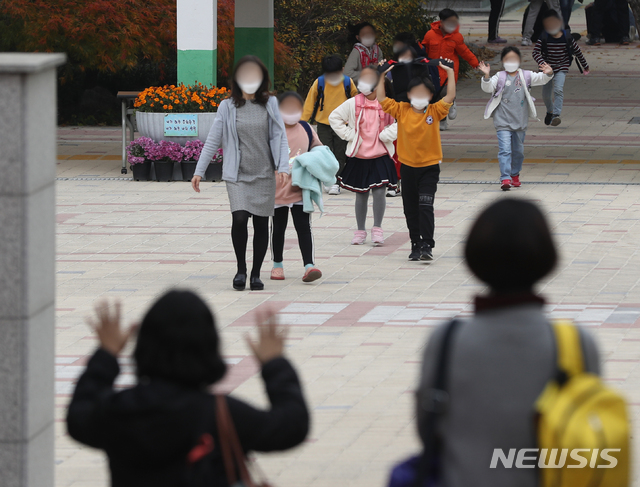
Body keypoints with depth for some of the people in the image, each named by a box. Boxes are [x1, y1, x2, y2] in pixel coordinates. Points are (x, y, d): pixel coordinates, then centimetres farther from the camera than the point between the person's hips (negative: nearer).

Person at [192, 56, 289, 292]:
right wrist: (199, 171, 1)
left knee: (261, 224, 3)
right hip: (237, 174, -1)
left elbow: (280, 137, 2)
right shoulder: (228, 107, 2)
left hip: (264, 174, 1)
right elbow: (213, 140, 4)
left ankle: (256, 274, 15)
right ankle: (241, 269, -1)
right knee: (239, 218, -18)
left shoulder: (270, 104, 4)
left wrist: (283, 167, -11)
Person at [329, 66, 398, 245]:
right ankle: (360, 231, 20)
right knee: (361, 195, 9)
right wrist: (348, 134, -2)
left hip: (381, 156, -2)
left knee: (379, 192, -10)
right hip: (358, 157, 2)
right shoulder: (353, 103, 0)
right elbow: (334, 117, 7)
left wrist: (386, 135, -11)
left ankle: (377, 229, 5)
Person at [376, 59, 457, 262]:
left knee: (426, 206, -13)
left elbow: (450, 97, -14)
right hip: (407, 166, 3)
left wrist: (450, 72, -12)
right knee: (410, 209, 10)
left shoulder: (435, 111, -5)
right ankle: (415, 244, 20)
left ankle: (427, 246, -12)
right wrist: (383, 76, -2)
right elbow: (382, 99, -1)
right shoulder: (401, 110, -1)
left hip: (429, 167, -3)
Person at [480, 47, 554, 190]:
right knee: (505, 150, -14)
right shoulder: (500, 77, -3)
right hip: (503, 122, -3)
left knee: (519, 150, 15)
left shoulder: (525, 76, 5)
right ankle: (505, 178, -17)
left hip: (520, 122, 3)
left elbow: (541, 79, -2)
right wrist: (486, 76, -32)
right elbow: (487, 88, -13)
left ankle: (515, 175, 34)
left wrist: (548, 74, -24)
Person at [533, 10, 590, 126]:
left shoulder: (567, 37, -10)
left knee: (558, 90, -23)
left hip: (561, 68, -2)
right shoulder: (544, 38, -12)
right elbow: (536, 53, -16)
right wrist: (542, 63, -36)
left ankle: (556, 114, -29)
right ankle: (550, 111, 43)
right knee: (546, 93, 15)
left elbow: (577, 51, 2)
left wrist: (585, 66, 12)